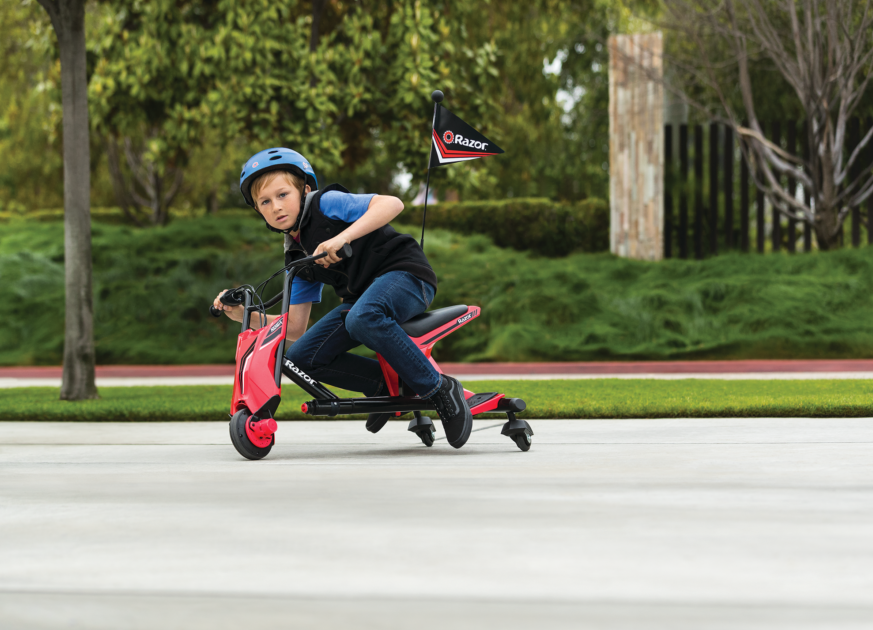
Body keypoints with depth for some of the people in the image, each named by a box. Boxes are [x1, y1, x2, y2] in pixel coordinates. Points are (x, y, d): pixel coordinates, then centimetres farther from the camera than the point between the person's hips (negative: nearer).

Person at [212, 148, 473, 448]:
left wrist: (342, 238, -35)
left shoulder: (327, 204, -7)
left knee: (362, 319, -40)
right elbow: (296, 329, 13)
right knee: (301, 358, -5)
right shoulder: (297, 257, 13)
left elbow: (392, 204, -24)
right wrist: (243, 315, 1)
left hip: (405, 273, -8)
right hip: (362, 296, 8)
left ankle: (440, 390, -27)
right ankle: (386, 385, 2)